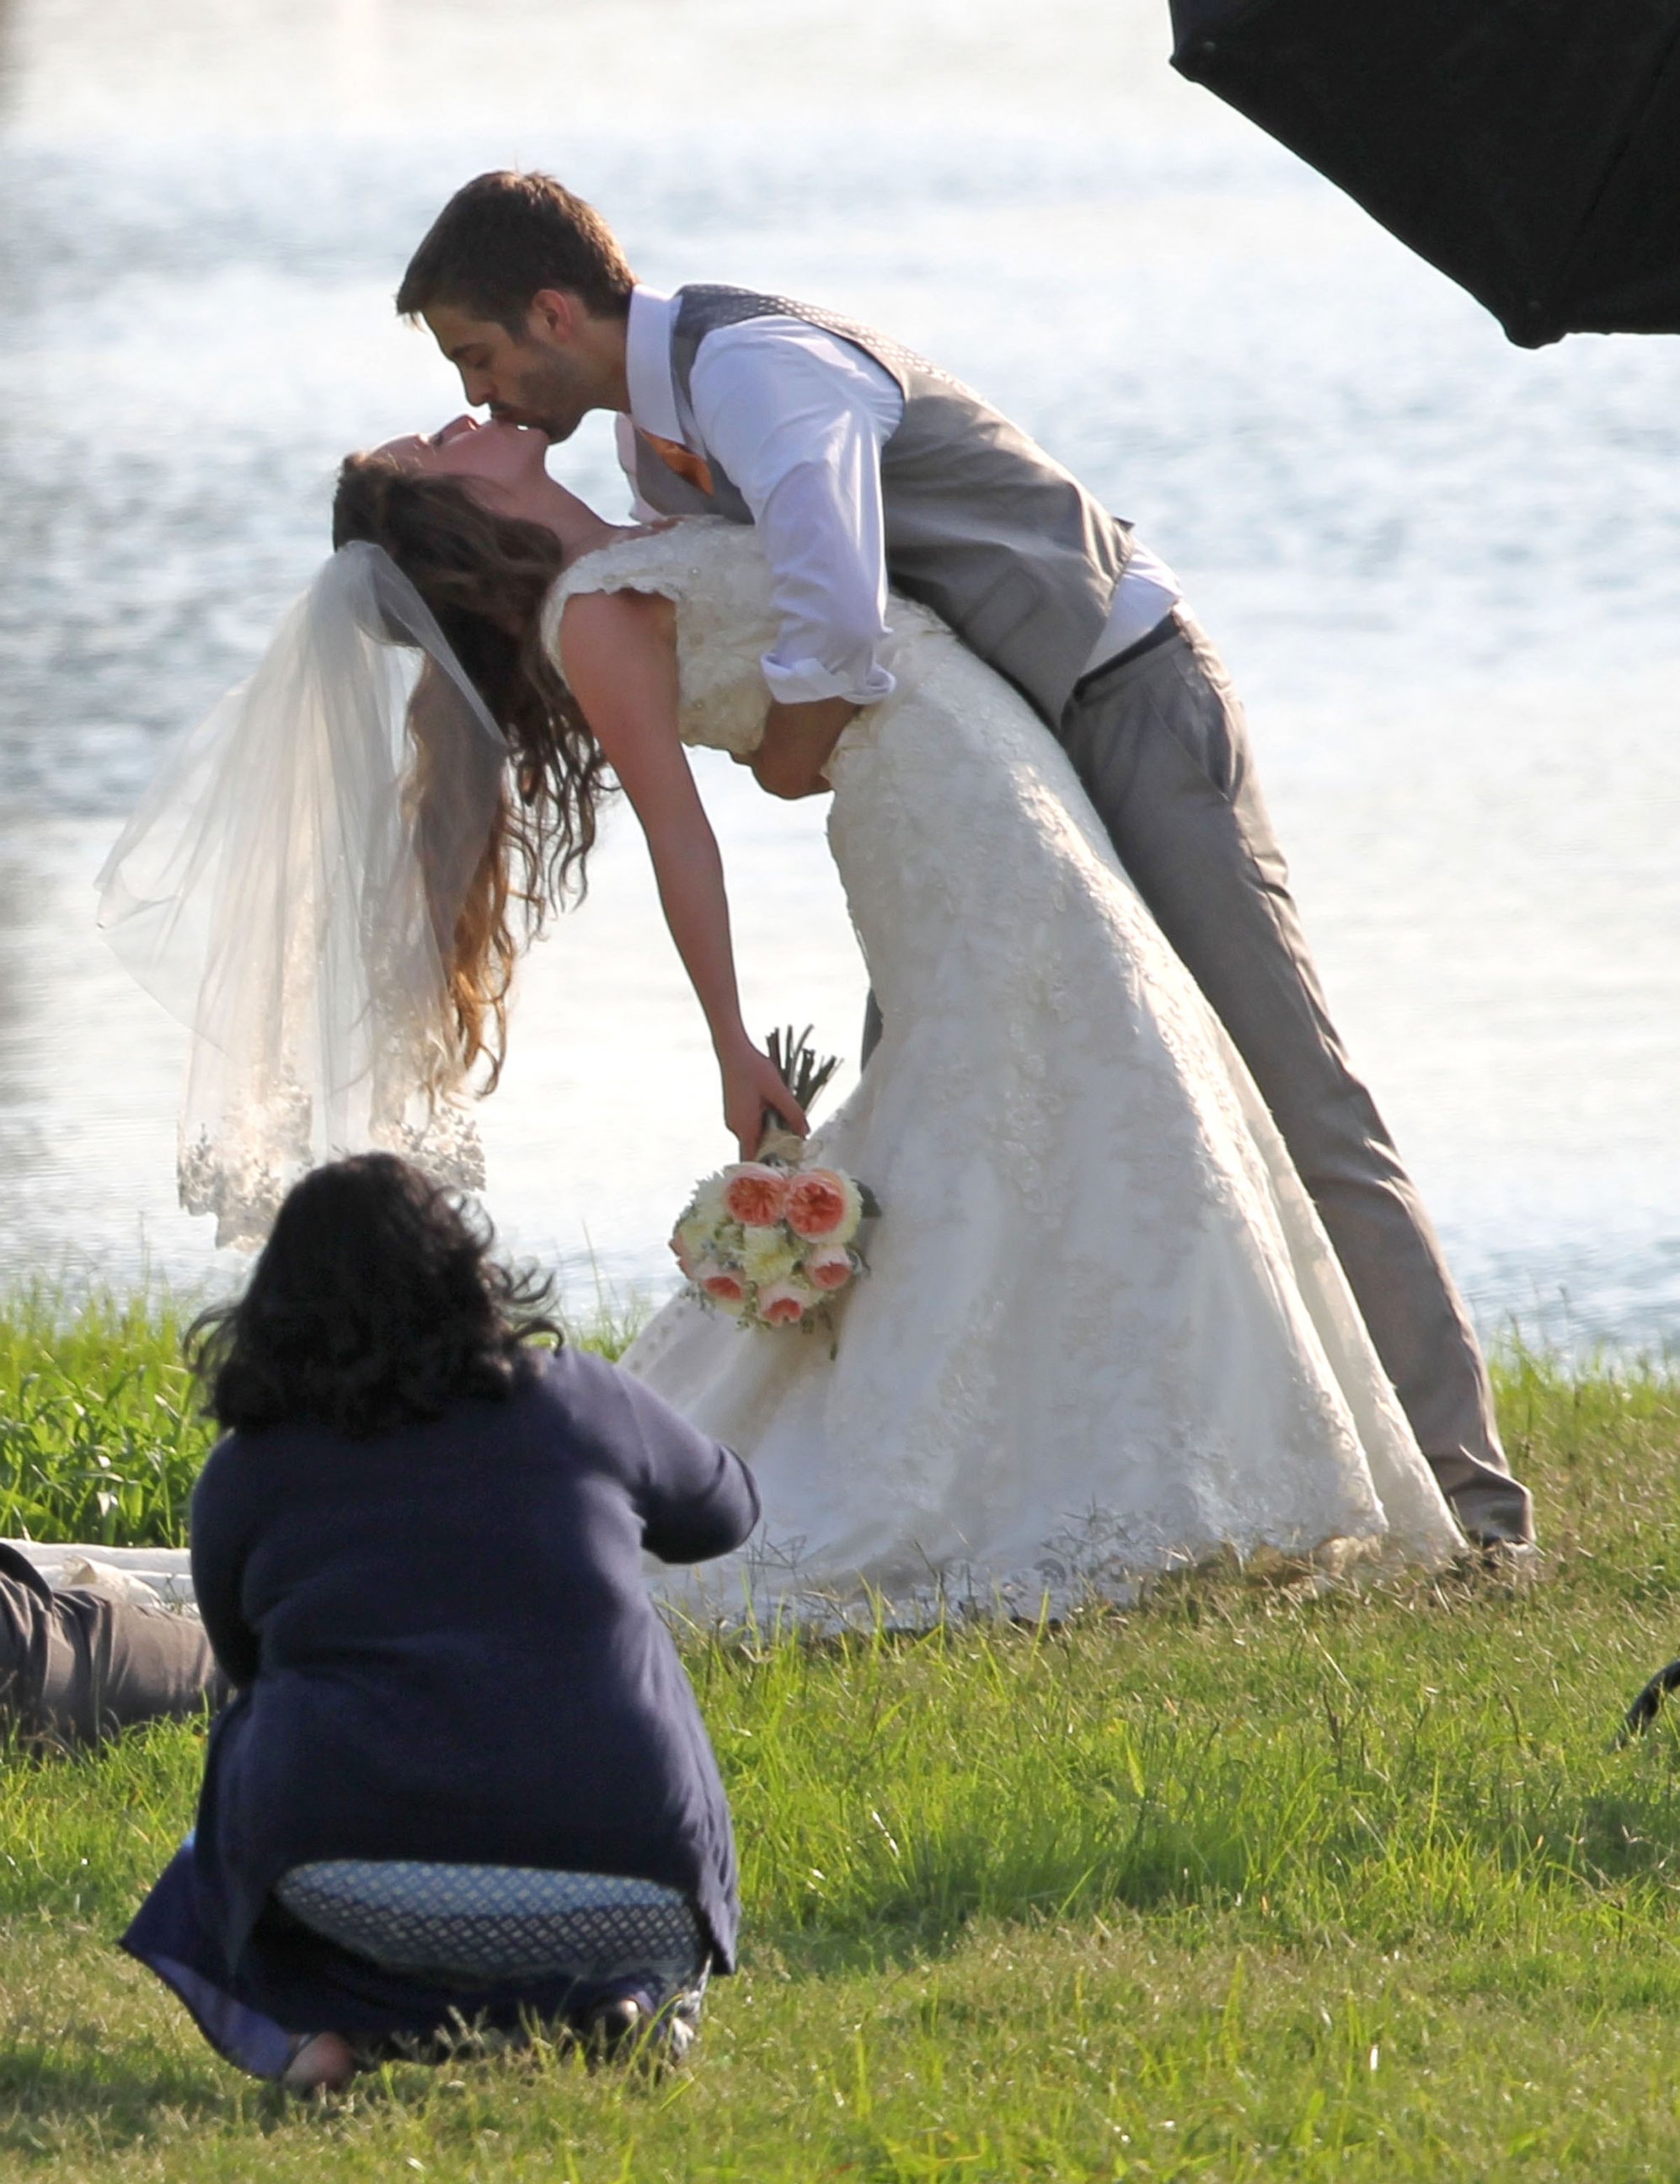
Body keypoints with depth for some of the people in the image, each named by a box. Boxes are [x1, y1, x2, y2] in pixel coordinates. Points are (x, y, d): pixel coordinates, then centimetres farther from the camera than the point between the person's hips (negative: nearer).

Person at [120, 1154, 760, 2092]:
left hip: (355, 1894, -1)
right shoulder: (582, 1402, 6)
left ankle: (325, 2018, 6)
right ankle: (618, 2004, 1)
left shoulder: (244, 1473, 5)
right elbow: (727, 1511, 25)